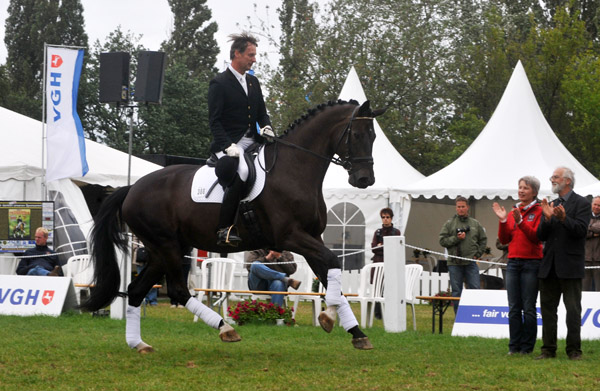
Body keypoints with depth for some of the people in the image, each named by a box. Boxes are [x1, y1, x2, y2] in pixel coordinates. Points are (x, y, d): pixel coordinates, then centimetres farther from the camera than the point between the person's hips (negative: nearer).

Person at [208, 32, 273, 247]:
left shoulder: (253, 82, 19)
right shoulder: (219, 83, -4)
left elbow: (262, 112, 24)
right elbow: (214, 121, -9)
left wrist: (266, 127, 0)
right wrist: (228, 146, -22)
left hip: (251, 140, 8)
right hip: (228, 143, -8)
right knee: (242, 172, -35)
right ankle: (224, 229, -33)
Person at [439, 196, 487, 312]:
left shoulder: (475, 224, 11)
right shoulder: (449, 224, 5)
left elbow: (483, 240, 17)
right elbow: (442, 240, 0)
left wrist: (478, 254, 5)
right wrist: (456, 238, -12)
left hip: (471, 263, 1)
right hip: (454, 263, -1)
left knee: (475, 289, -4)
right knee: (456, 292, 2)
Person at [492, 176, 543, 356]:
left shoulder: (539, 212, -2)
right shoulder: (512, 212, 14)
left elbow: (536, 237, -13)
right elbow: (504, 239, 10)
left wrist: (520, 221, -21)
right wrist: (503, 220, -3)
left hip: (531, 263, -5)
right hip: (513, 263, 5)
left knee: (528, 307, -4)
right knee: (514, 307, 3)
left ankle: (527, 347, 2)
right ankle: (514, 346, 7)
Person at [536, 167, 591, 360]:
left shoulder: (582, 204, -3)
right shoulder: (551, 205, 15)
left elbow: (580, 230, -15)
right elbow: (541, 236, 8)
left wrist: (564, 218, -28)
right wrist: (547, 219, -10)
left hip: (570, 266, -6)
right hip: (549, 265, 6)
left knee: (573, 309, -2)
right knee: (547, 307, 8)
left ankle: (574, 350, 4)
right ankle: (548, 349, 13)